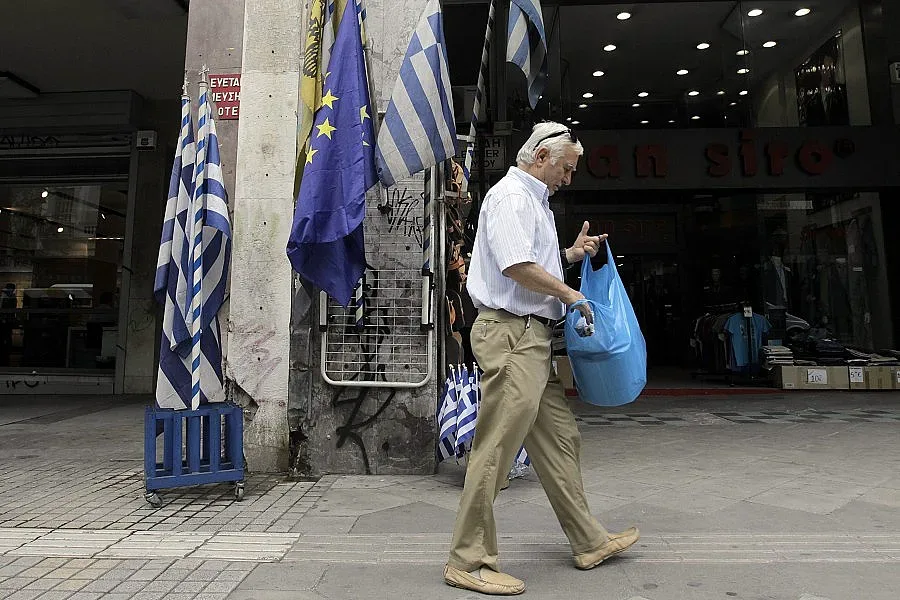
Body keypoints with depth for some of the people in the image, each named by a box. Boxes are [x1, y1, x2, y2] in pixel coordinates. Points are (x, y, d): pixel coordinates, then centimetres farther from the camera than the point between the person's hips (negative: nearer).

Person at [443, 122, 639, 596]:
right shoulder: (511, 195, -8)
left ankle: (589, 542, 30)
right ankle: (468, 561, 5)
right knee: (495, 448, -7)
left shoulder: (534, 199, 25)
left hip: (532, 337, 11)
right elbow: (516, 266, -22)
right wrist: (570, 295, -11)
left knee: (559, 438, 16)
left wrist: (570, 254, 18)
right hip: (510, 331, -11)